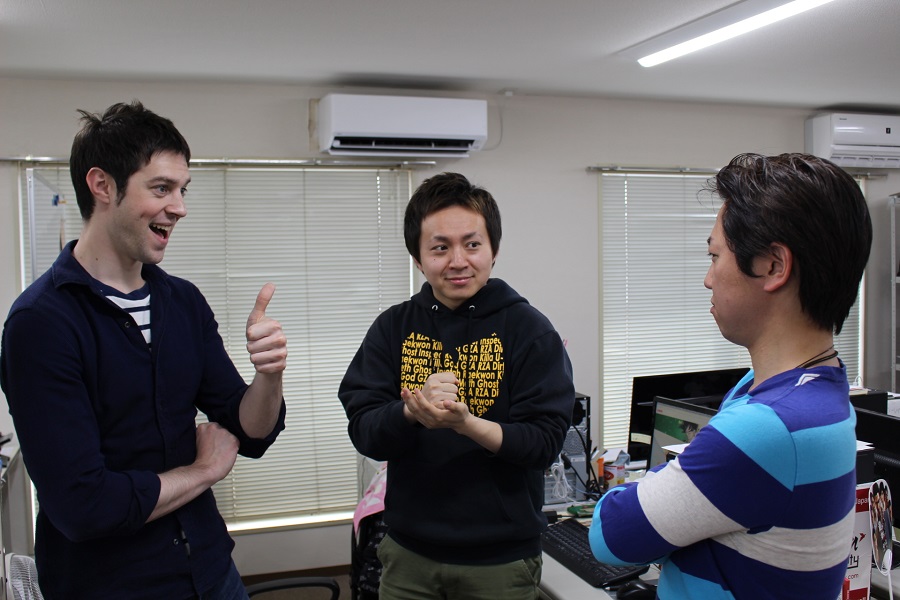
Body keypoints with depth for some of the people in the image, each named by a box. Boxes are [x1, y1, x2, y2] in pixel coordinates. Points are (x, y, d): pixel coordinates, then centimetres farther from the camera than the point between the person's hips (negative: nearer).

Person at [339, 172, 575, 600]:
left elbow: (545, 442, -13)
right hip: (409, 554, 3)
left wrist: (465, 423, -30)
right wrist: (411, 412, -27)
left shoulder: (530, 330, -9)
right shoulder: (393, 328, -1)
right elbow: (362, 432, -7)